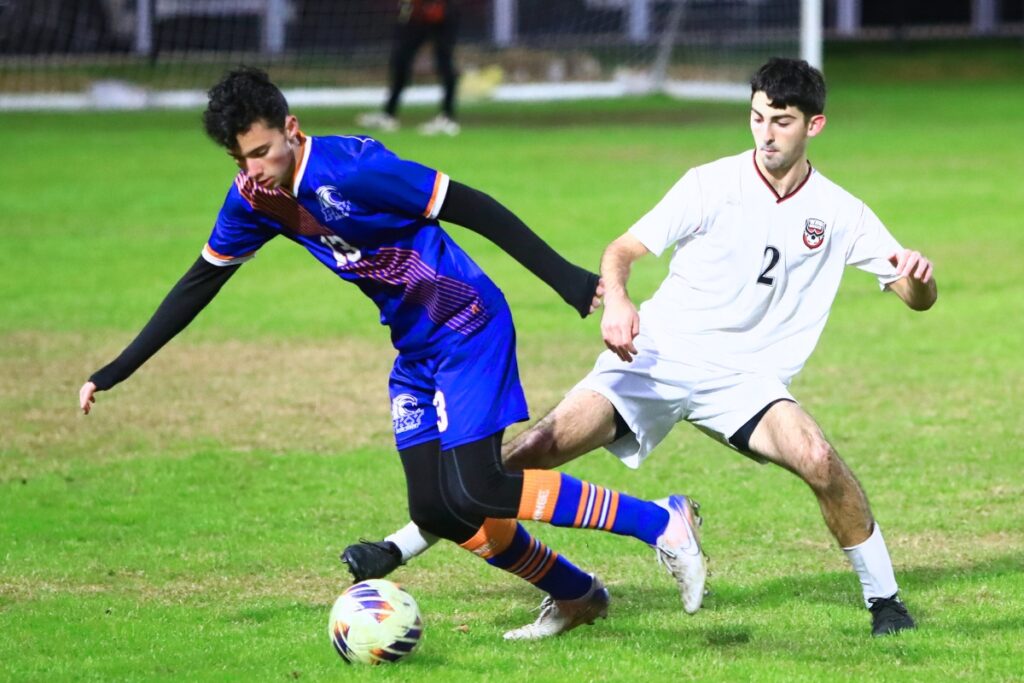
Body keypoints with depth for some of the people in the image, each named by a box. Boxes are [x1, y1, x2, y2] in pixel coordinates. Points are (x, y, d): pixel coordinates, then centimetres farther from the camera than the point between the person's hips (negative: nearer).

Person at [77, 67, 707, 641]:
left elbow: (473, 210, -23)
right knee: (434, 511, 2)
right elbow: (200, 283, 10)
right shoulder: (254, 199, -2)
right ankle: (575, 596, 22)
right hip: (416, 351, 8)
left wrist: (566, 279, -25)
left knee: (476, 492, -19)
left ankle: (661, 522, -9)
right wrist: (115, 373, 10)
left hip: (469, 329, -8)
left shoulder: (352, 167, -25)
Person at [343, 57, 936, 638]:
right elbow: (623, 250, -5)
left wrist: (918, 275, -21)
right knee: (541, 445, -16)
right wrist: (617, 300, -27)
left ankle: (884, 598, -7)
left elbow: (920, 300, 4)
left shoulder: (840, 215, 0)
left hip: (744, 380, 1)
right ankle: (398, 550, -6)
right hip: (655, 358, -1)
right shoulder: (713, 184, -6)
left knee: (819, 460, -28)